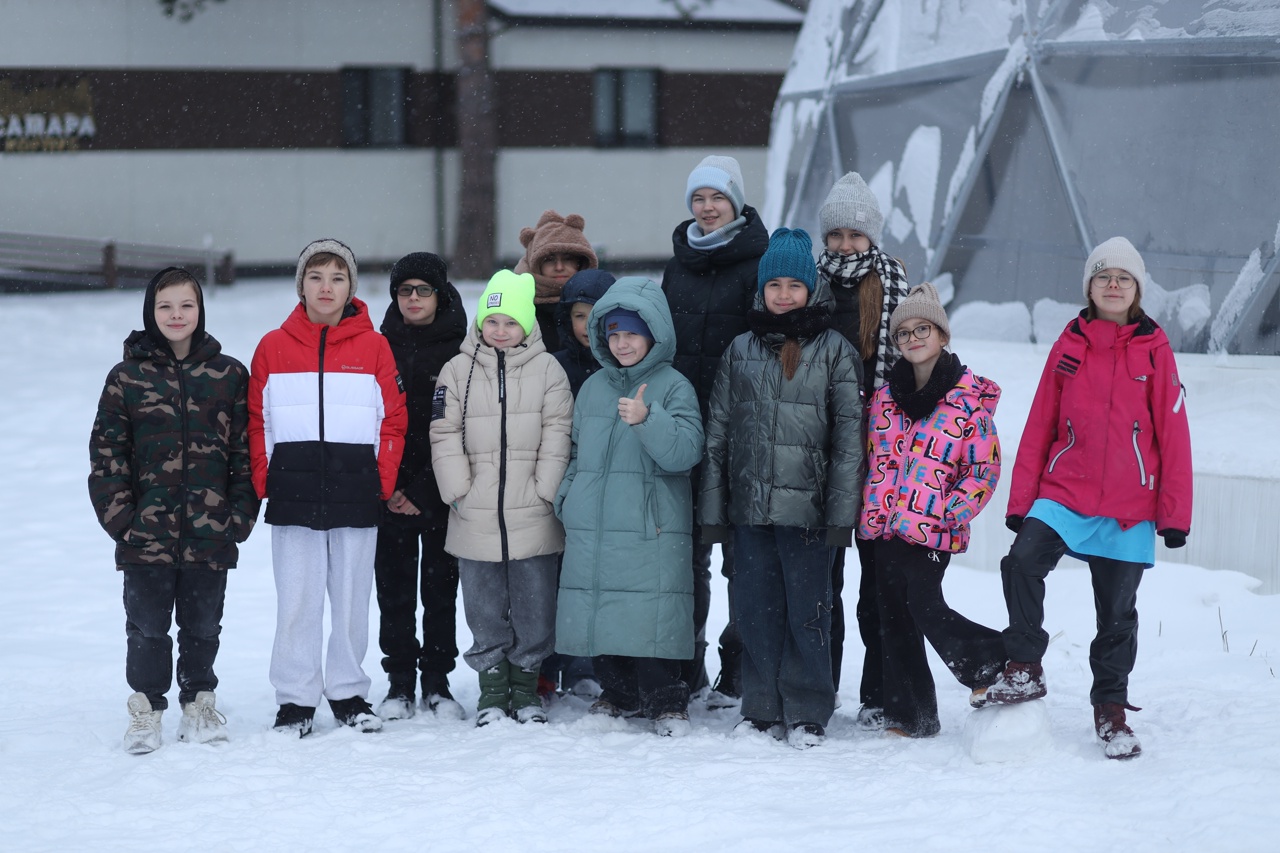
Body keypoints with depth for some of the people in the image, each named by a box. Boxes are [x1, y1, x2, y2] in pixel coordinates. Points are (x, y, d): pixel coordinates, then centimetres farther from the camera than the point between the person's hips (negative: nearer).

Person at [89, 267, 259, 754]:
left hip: (210, 532, 1)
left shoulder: (229, 375, 5)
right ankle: (146, 711, 15)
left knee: (203, 624, 10)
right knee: (148, 626, 3)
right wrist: (118, 516, -7)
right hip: (147, 531, -1)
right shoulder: (127, 377, 2)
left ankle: (199, 704, 25)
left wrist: (240, 516, -2)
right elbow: (106, 452, 1)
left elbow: (246, 449, 5)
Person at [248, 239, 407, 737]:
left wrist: (383, 484, -3)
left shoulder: (374, 347, 5)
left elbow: (392, 422, 5)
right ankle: (296, 700, 9)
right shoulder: (273, 347, 6)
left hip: (356, 496, 0)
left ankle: (349, 694, 18)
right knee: (296, 602, 0)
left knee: (352, 599, 6)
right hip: (293, 498, 0)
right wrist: (262, 484, -2)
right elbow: (256, 424, 8)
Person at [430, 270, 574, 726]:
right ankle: (492, 687, 16)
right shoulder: (458, 370, 6)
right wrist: (458, 491, -5)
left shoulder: (547, 370, 3)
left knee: (534, 604, 5)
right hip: (475, 517, 1)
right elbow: (445, 436, 4)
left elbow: (557, 436, 1)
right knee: (484, 607, 6)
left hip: (532, 515, -1)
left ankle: (526, 684, 17)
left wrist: (544, 492, -7)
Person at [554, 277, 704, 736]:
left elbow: (684, 452, -16)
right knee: (598, 618, 7)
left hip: (651, 531, -5)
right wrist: (566, 496, 13)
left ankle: (667, 703, 3)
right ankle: (621, 696, 25)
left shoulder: (674, 387, -2)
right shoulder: (593, 387, 15)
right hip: (591, 531, 6)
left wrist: (647, 420, -29)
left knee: (648, 620, -11)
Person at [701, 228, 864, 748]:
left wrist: (841, 510, -9)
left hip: (808, 506, -3)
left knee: (807, 611, 1)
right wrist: (712, 507, 6)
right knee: (755, 610, 7)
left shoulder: (835, 351, 2)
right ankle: (760, 709, 18)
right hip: (750, 508, 3)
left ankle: (807, 713, 11)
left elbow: (849, 436, -2)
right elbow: (718, 432, 12)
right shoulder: (740, 350, 11)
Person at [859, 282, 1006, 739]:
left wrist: (949, 514, -12)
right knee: (893, 615, 6)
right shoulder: (885, 395, 10)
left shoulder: (969, 398, -5)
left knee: (925, 607, -14)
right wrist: (869, 510, 10)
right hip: (884, 526, 6)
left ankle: (994, 662, 7)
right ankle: (908, 715, 14)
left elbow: (985, 469, -6)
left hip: (932, 528, -6)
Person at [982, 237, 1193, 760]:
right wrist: (1021, 500, 4)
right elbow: (1039, 426, 7)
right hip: (1065, 494, 1)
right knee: (1022, 563, -24)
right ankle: (1025, 670, -9)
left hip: (1130, 507, -1)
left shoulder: (1154, 350, 0)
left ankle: (1110, 708, 25)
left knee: (1117, 614, 8)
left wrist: (1175, 514, -3)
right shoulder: (1069, 345, 5)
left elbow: (1173, 436, 0)